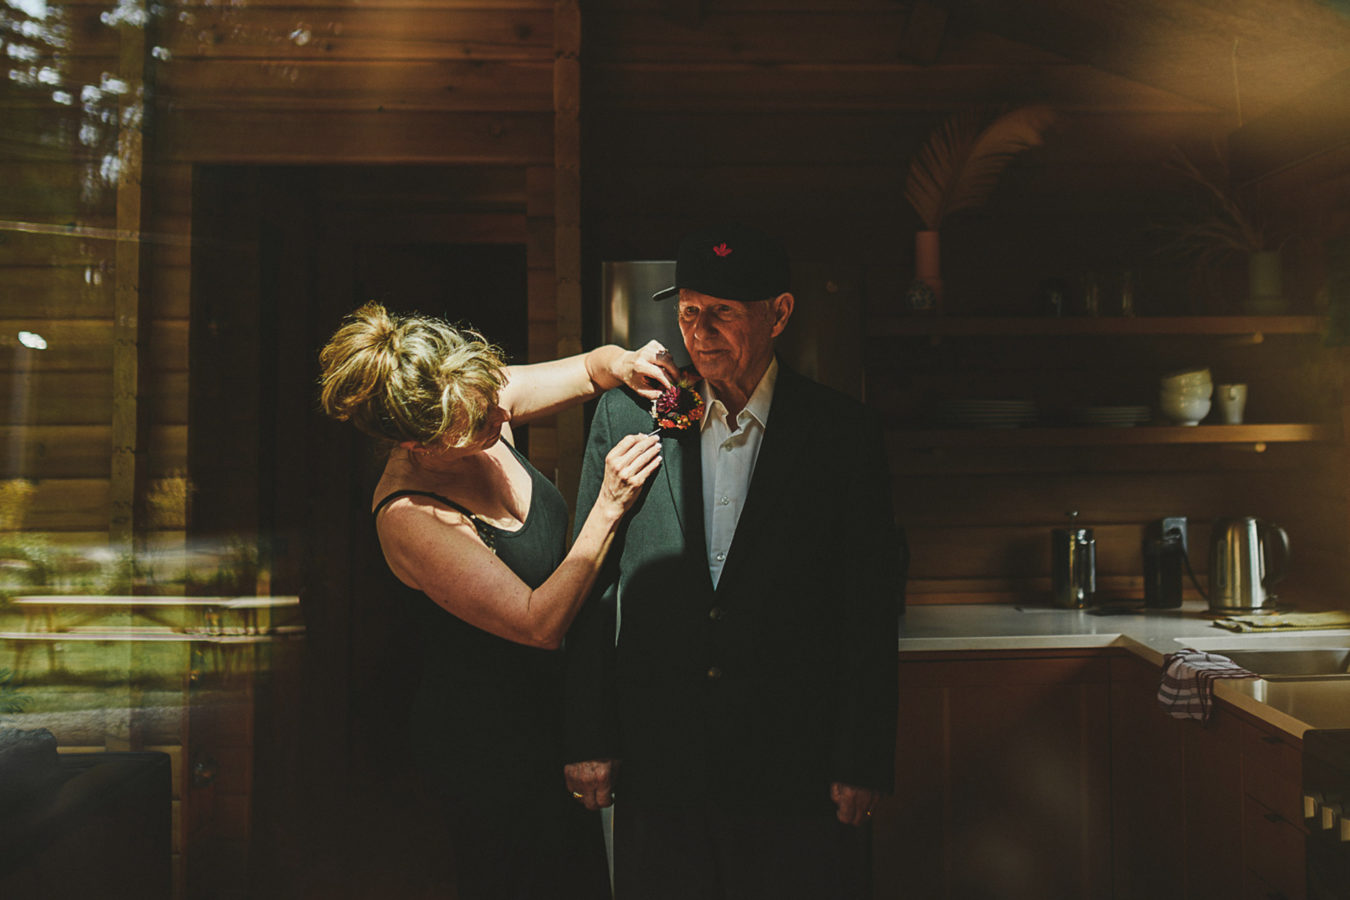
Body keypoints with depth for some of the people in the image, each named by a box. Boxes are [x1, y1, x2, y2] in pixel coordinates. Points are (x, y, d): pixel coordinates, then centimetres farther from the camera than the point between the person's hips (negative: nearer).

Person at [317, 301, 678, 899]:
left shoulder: (478, 399, -11)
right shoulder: (408, 517, -30)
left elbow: (587, 369, 4)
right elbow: (540, 623, -28)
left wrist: (619, 363, -19)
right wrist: (609, 507, -30)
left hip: (549, 705, 7)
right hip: (489, 741, -7)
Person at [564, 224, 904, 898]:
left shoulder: (843, 432, -3)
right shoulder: (625, 416, 1)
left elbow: (872, 609, -3)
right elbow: (590, 586, 2)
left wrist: (863, 764, -4)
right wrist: (588, 740, 0)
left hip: (798, 771, -1)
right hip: (656, 766, 2)